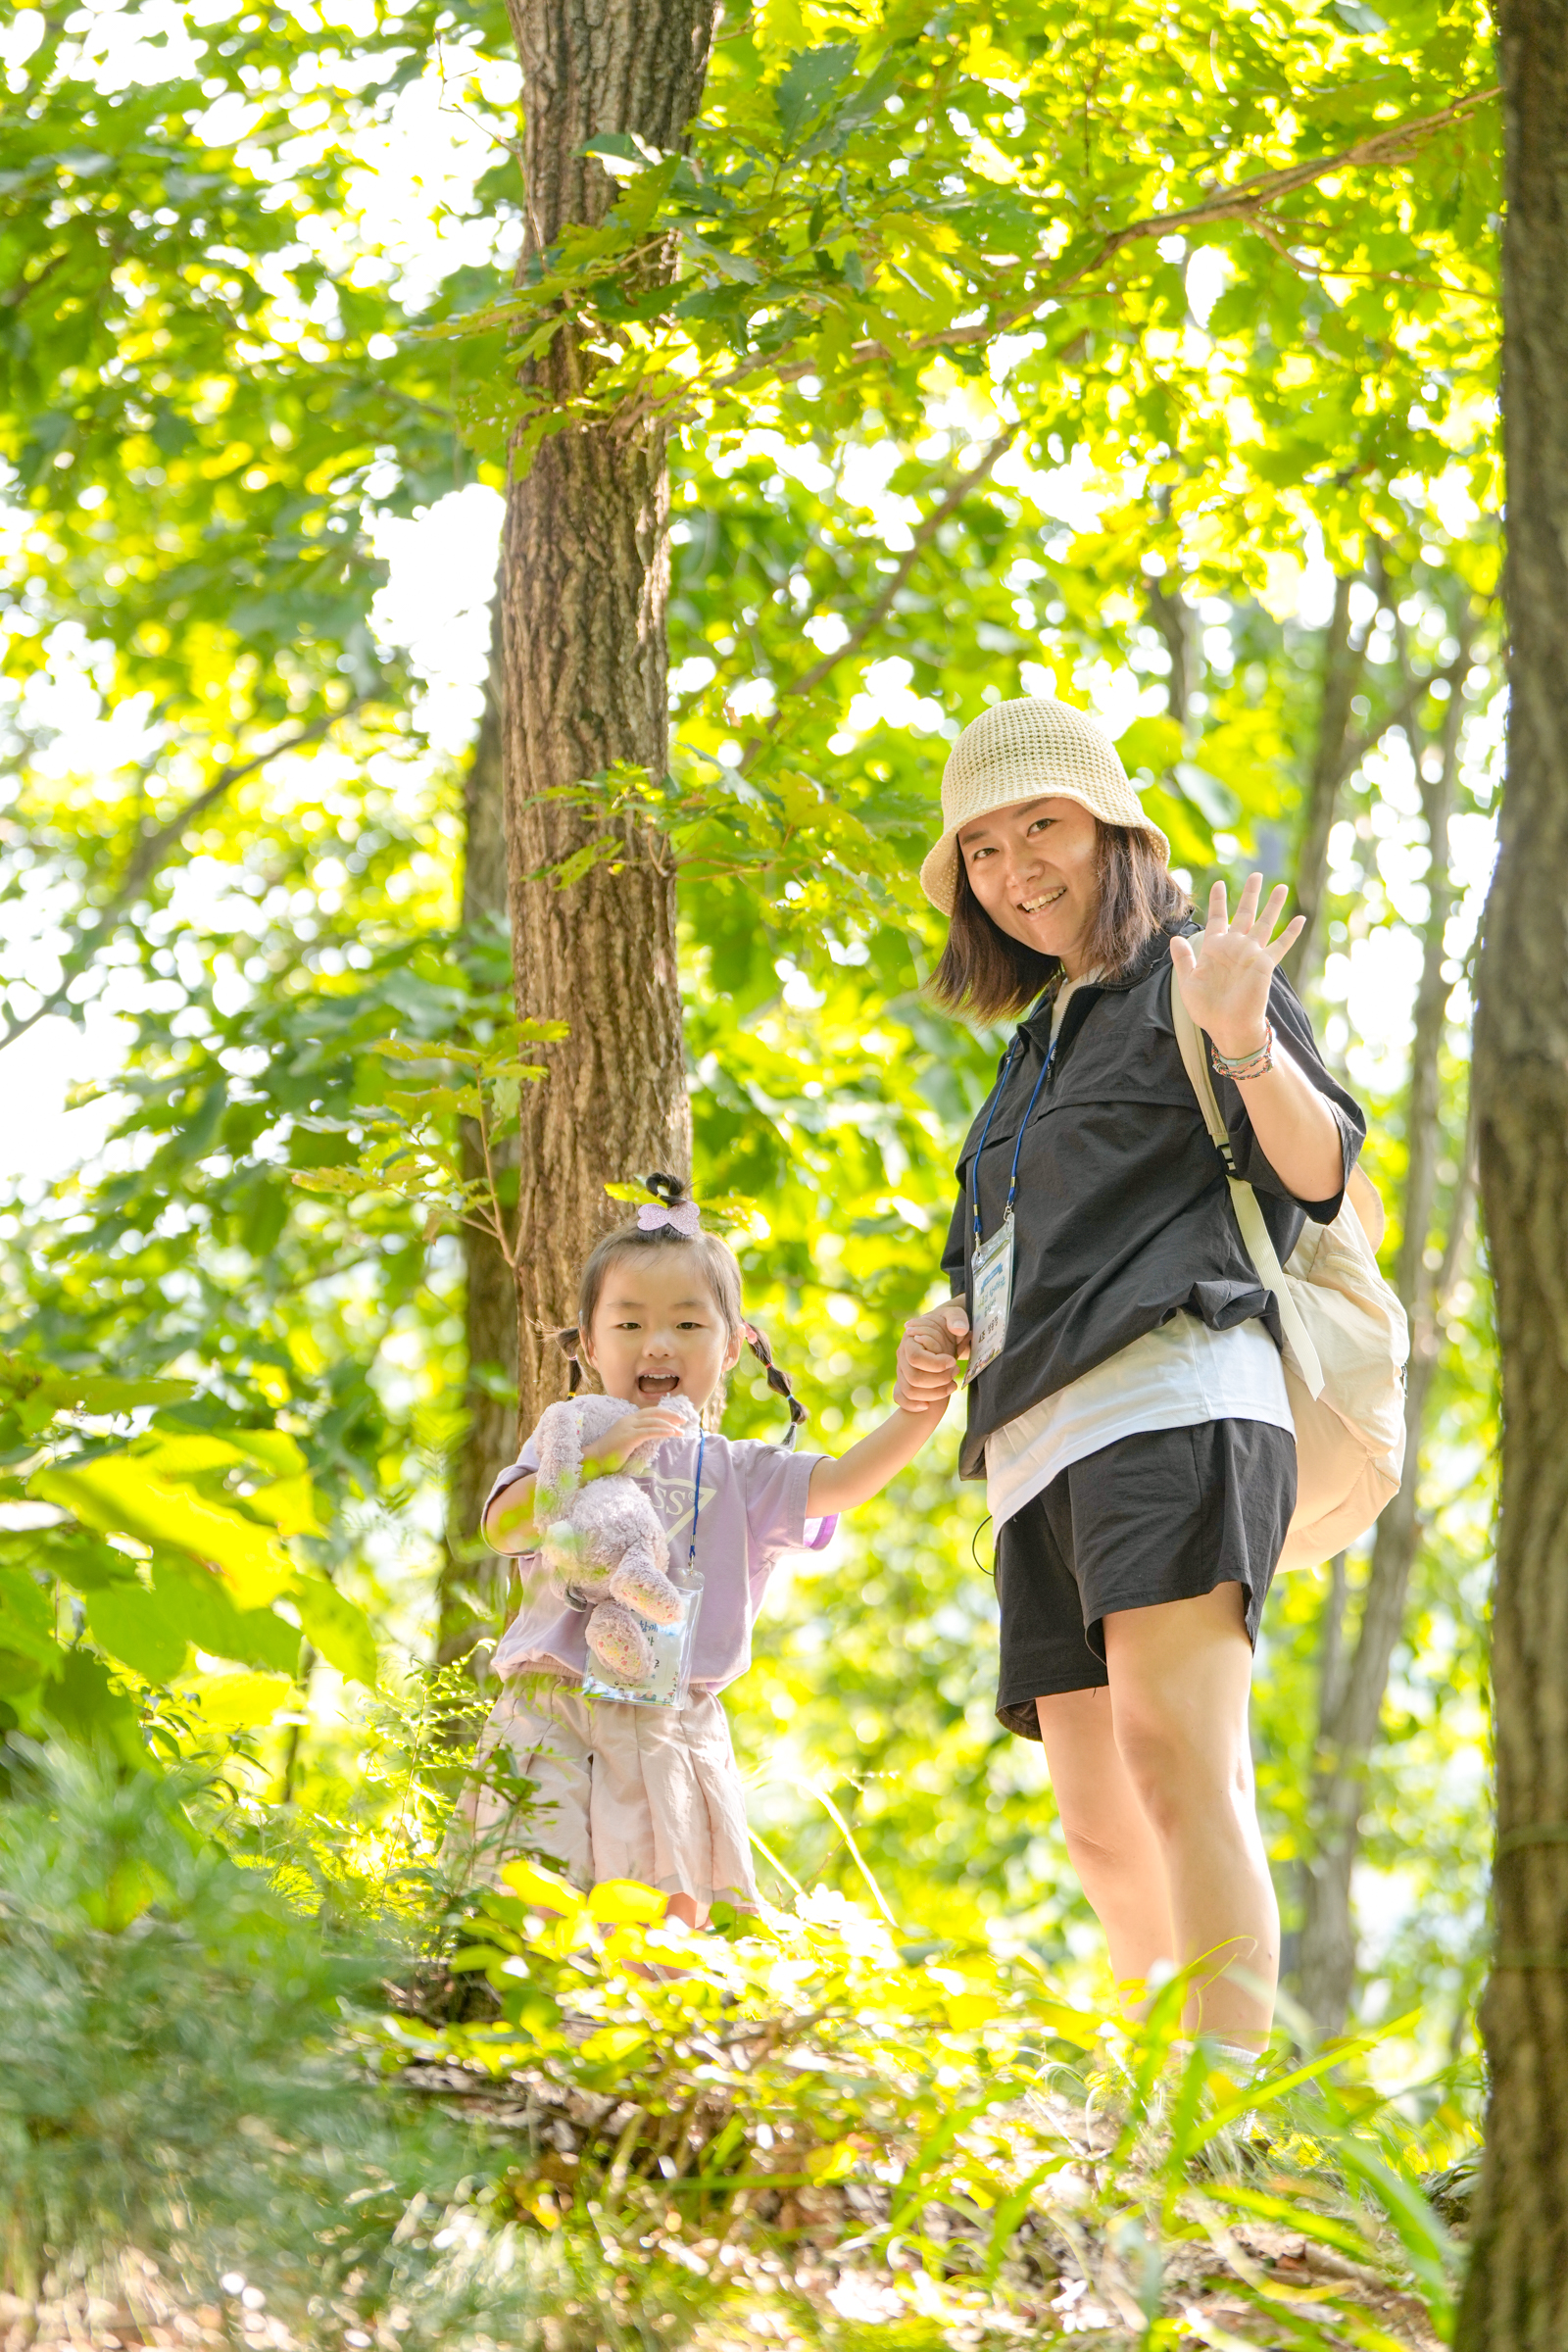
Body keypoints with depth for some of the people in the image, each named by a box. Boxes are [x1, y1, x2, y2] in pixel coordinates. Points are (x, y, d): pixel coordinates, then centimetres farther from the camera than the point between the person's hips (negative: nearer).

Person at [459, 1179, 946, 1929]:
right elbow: (503, 1527, -9)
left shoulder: (736, 1473, 12)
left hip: (674, 1731, 2)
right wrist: (597, 1459, -21)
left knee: (670, 1923, -3)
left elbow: (843, 1481, -4)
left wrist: (919, 1408, -21)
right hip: (557, 1715, -2)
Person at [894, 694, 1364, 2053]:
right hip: (1046, 1446, 8)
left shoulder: (1190, 976, 7)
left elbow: (1320, 1168, -6)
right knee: (1102, 1824, 2)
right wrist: (948, 1335, 15)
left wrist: (1248, 1044, -25)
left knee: (1176, 1755, -24)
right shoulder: (1042, 1044, 30)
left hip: (1174, 1395, -8)